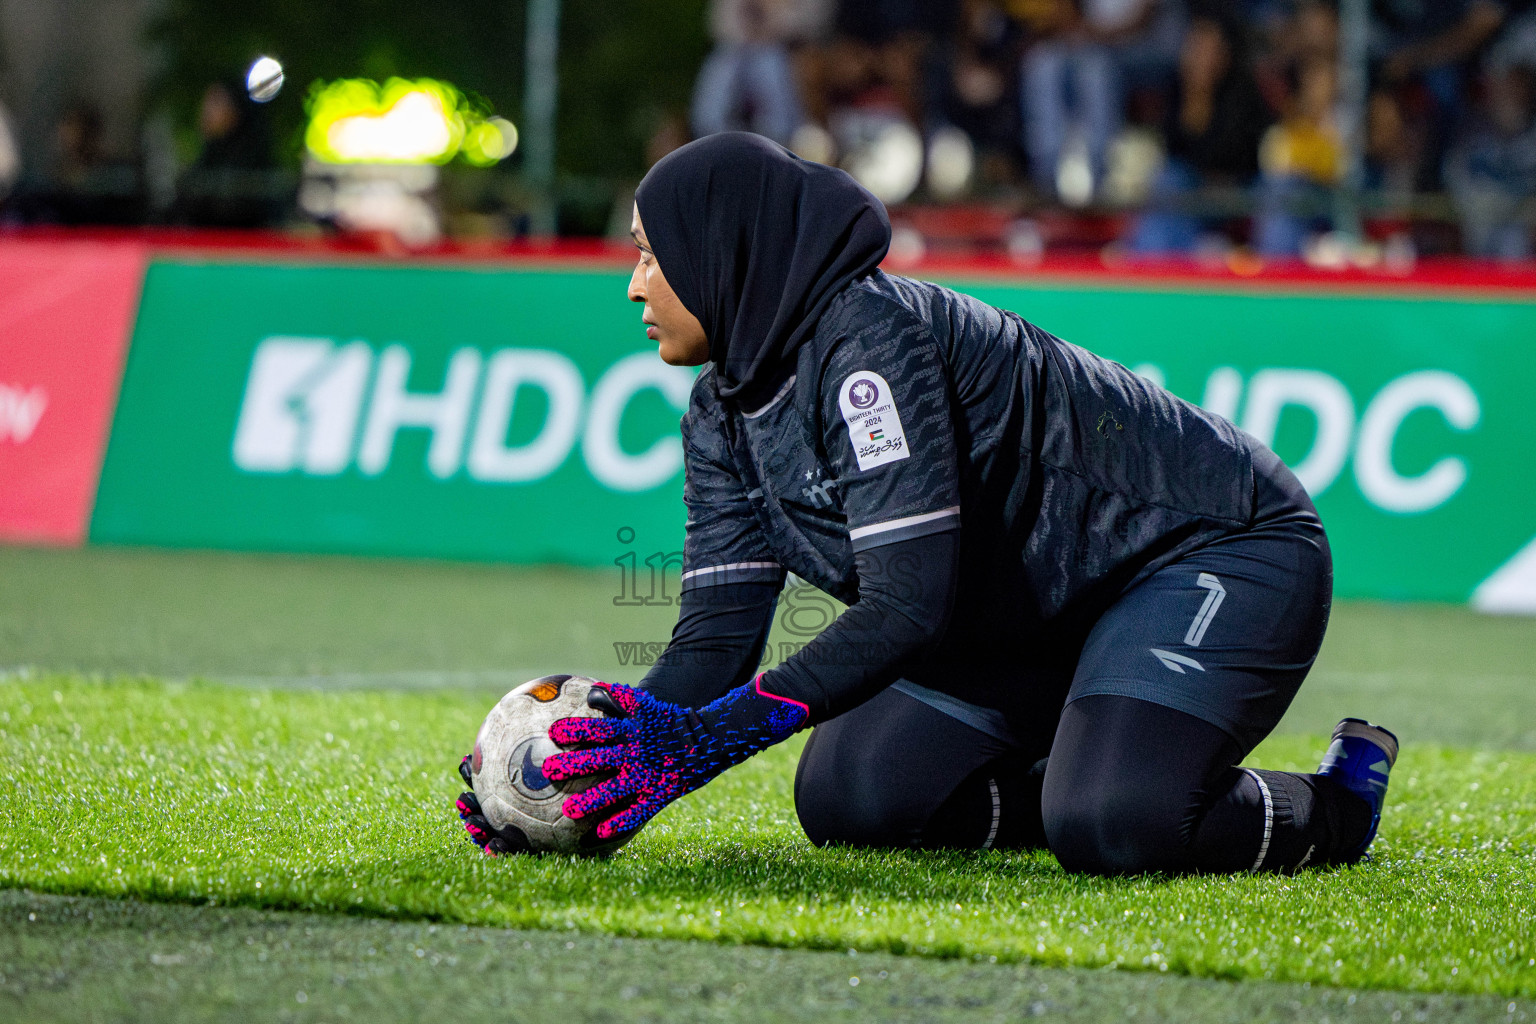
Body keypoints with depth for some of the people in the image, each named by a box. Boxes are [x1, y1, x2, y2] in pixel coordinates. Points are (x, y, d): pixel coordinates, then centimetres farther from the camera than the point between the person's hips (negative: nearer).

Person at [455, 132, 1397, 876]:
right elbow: (718, 632, -5)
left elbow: (906, 607, -34)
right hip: (1044, 610, 9)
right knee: (846, 800, -1)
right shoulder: (725, 415, 1)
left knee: (1110, 828, -31)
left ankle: (1336, 805, -3)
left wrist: (704, 739, -37)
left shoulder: (869, 340, -28)